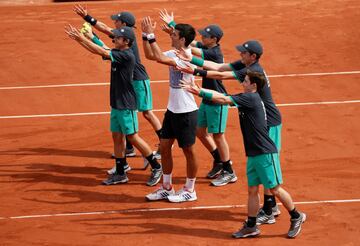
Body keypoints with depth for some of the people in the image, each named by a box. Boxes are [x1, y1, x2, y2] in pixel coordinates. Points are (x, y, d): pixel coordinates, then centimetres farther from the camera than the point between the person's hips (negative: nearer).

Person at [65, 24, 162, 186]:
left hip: (126, 105, -9)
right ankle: (120, 174, 17)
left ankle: (156, 167, 8)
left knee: (133, 137, -3)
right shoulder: (117, 53, 6)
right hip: (116, 103, 9)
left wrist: (82, 39, -21)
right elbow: (96, 51, 10)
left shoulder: (127, 56, -19)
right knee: (117, 137, 11)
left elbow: (102, 52, -25)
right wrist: (78, 39, 0)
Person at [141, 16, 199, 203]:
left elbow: (160, 58, -35)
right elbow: (149, 55, 6)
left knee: (188, 151, 6)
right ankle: (167, 188, 24)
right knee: (164, 146, 12)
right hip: (172, 109, 9)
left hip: (186, 112, -9)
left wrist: (151, 35, -32)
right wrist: (145, 35, -6)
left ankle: (190, 190, 19)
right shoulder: (173, 54, 3)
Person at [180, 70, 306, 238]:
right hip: (253, 154, 9)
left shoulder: (251, 98, -16)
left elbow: (223, 99, -20)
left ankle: (296, 217, 15)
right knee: (252, 190, 9)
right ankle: (251, 226, 15)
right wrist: (199, 90, 1)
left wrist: (199, 92, -17)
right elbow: (223, 97, 9)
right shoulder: (246, 98, 10)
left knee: (275, 189, 0)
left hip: (265, 153, -9)